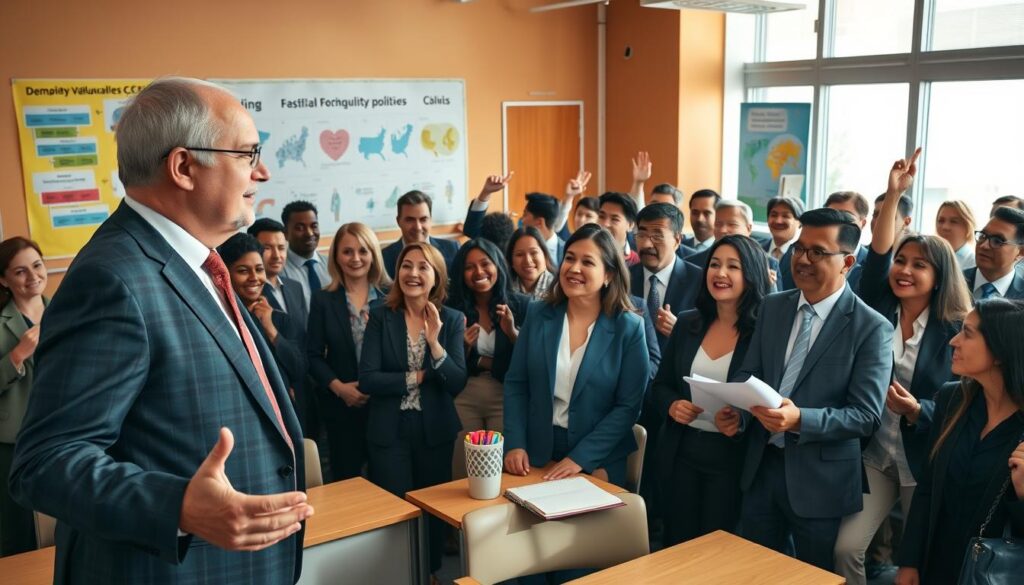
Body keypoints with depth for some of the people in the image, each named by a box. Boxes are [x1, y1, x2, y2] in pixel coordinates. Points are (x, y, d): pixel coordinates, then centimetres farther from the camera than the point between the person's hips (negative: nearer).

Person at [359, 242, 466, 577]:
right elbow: (367, 379, -14)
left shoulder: (452, 320, -2)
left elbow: (457, 383, -11)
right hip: (389, 431, -1)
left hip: (435, 430, 2)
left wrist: (434, 342, -23)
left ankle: (431, 572, 37)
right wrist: (417, 377, -14)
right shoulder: (381, 317, -5)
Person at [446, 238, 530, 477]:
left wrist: (512, 332, -19)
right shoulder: (454, 309, 1)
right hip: (464, 400, 2)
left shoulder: (521, 305, -3)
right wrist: (464, 346, -14)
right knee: (462, 477, 5)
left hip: (505, 400, -1)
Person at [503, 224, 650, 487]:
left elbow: (628, 406, -11)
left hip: (597, 462, -2)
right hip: (537, 454, 2)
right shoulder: (538, 315, -2)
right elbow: (516, 384, 1)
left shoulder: (629, 327, -10)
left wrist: (580, 458, -18)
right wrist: (515, 444, -11)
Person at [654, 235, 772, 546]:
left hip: (733, 456, -4)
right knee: (676, 546, 15)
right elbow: (660, 385, 10)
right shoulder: (687, 323, 4)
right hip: (680, 452, 4)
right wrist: (672, 406, -10)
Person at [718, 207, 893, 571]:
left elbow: (867, 415, -16)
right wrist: (735, 410, -16)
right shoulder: (773, 307, 5)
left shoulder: (872, 328, -12)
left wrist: (800, 419, -31)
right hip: (761, 467, 5)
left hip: (820, 478, -4)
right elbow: (749, 374, 6)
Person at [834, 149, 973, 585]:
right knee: (846, 546, -6)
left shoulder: (955, 331, -7)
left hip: (926, 460, -1)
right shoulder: (878, 314, -2)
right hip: (874, 454, 2)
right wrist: (893, 195, -23)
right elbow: (876, 256, -17)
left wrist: (917, 411, -26)